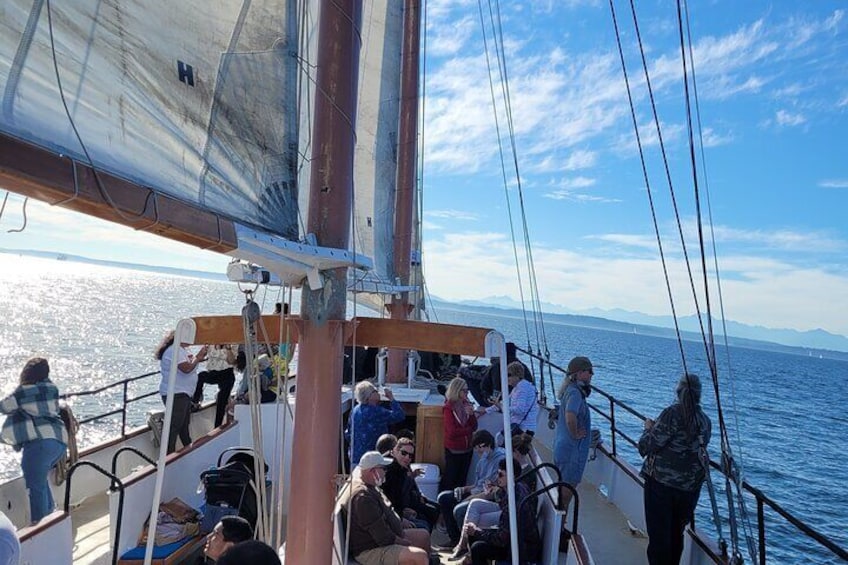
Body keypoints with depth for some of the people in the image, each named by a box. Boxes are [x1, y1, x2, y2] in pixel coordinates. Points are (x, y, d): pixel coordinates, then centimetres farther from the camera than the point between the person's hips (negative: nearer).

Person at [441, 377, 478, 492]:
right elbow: (452, 431, -17)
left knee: (462, 479, 14)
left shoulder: (466, 405, 3)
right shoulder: (448, 408, -13)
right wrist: (468, 430, -8)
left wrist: (471, 414, -17)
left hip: (467, 448, 5)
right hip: (453, 450, -5)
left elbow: (474, 426, 1)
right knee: (450, 479, 6)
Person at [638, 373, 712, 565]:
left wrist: (648, 428, 1)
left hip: (661, 482, -6)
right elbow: (698, 449, 14)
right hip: (690, 488, 6)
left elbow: (646, 447, -18)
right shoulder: (706, 421, 2)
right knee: (676, 534, 21)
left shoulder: (673, 413, -16)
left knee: (658, 533, 5)